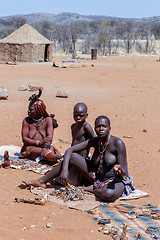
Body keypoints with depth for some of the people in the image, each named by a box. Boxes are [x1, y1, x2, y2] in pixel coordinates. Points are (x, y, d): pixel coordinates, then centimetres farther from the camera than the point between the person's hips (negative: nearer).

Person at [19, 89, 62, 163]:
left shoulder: (48, 120, 3)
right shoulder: (26, 121, 3)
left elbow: (49, 138, -9)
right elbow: (24, 139, -4)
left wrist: (45, 145, -31)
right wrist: (39, 143, -18)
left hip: (43, 147, 1)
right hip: (30, 148, -1)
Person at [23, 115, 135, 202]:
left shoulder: (118, 143, -21)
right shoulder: (94, 141, -5)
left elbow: (124, 173, -19)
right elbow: (70, 150, -5)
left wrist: (119, 170, -44)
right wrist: (64, 169, -22)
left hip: (116, 181, -5)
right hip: (97, 177, 5)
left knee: (109, 194, -44)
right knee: (72, 157, -9)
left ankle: (91, 189, -8)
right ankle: (42, 181, 1)